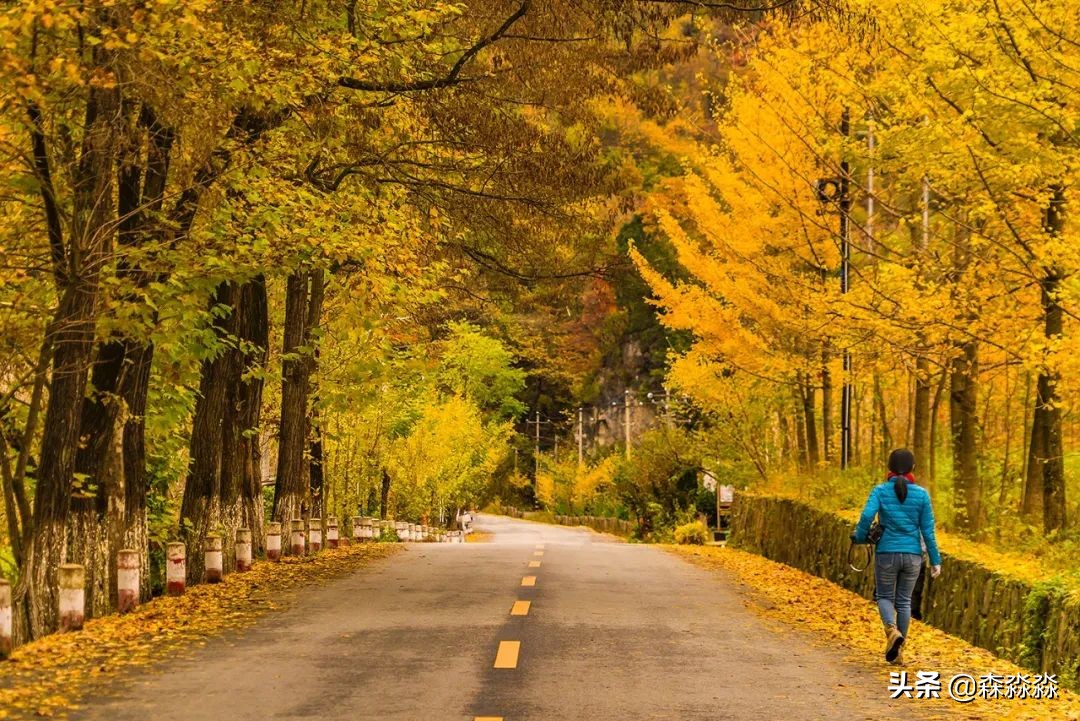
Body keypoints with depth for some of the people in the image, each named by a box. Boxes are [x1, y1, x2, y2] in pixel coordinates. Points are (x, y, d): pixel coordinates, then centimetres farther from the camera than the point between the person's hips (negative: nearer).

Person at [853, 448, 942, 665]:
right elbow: (928, 530, 0)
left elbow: (867, 516, -19)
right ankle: (896, 652, 15)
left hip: (887, 553, -1)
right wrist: (935, 560, 6)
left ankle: (892, 630, -15)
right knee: (904, 600, 14)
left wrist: (860, 538, -1)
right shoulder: (921, 494, -1)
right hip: (912, 555, 1)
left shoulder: (880, 491, -4)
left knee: (884, 596, 15)